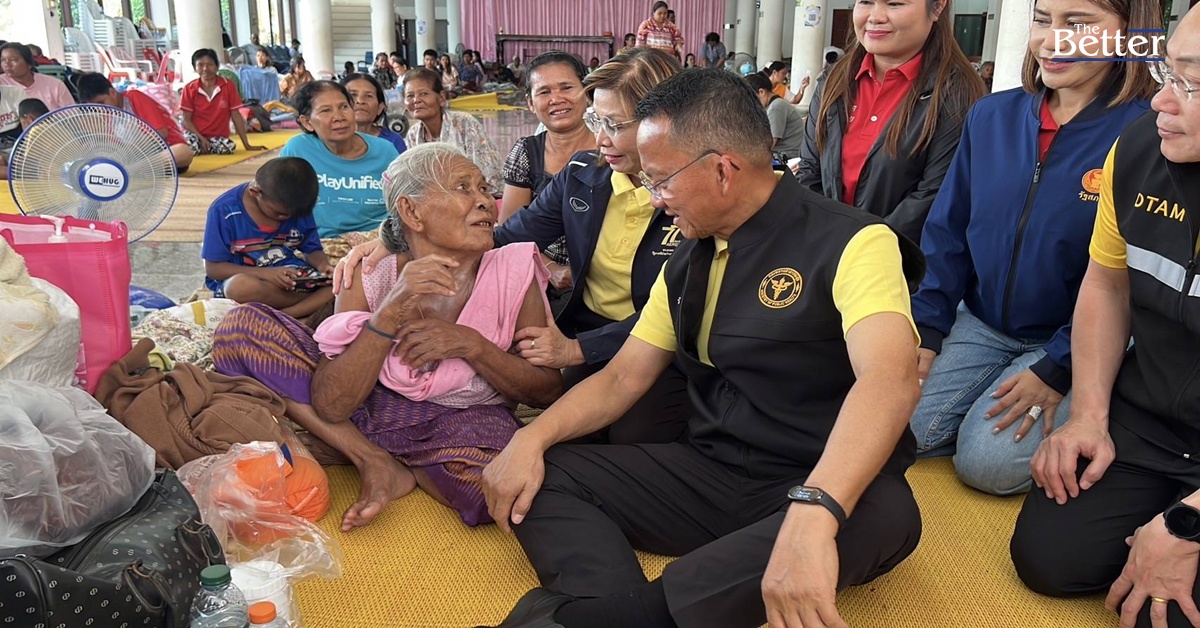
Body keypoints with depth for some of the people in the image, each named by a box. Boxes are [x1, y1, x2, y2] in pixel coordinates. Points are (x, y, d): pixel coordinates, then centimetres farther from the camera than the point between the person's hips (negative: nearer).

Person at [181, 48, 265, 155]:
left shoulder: (228, 85, -1)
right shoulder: (189, 88, -1)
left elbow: (236, 116, 1)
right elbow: (186, 119, -1)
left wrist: (247, 145, -2)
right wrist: (201, 138, -18)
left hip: (218, 137, 1)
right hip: (195, 135, -1)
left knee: (229, 147, -36)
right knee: (188, 142, -38)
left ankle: (201, 149, -8)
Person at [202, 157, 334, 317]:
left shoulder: (296, 208, -3)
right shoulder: (225, 210, -13)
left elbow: (312, 250, 7)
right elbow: (213, 268, -12)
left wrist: (322, 264, -19)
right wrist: (266, 273, -26)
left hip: (292, 278, 3)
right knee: (242, 286, -40)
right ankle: (317, 302, -20)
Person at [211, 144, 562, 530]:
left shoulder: (514, 272, -12)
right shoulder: (370, 280, -10)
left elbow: (548, 391, -7)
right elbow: (331, 405, -18)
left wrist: (473, 346, -23)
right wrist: (390, 314, -30)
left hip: (464, 422, -2)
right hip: (367, 407, 2)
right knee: (241, 327, -12)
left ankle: (398, 463, -5)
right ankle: (375, 461, -10)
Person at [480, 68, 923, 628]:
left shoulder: (850, 243, -13)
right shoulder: (686, 264, 10)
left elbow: (890, 379, -30)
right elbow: (624, 377, 11)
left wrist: (811, 513, -46)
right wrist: (532, 437, -7)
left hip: (833, 490, -5)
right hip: (708, 474, 6)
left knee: (883, 515, -39)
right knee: (538, 477, -6)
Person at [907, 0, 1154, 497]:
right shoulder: (991, 116, 1)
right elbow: (948, 234, 6)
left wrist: (1058, 371, -17)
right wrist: (926, 328, -3)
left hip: (1075, 345, -4)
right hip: (980, 325, 4)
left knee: (988, 460, -21)